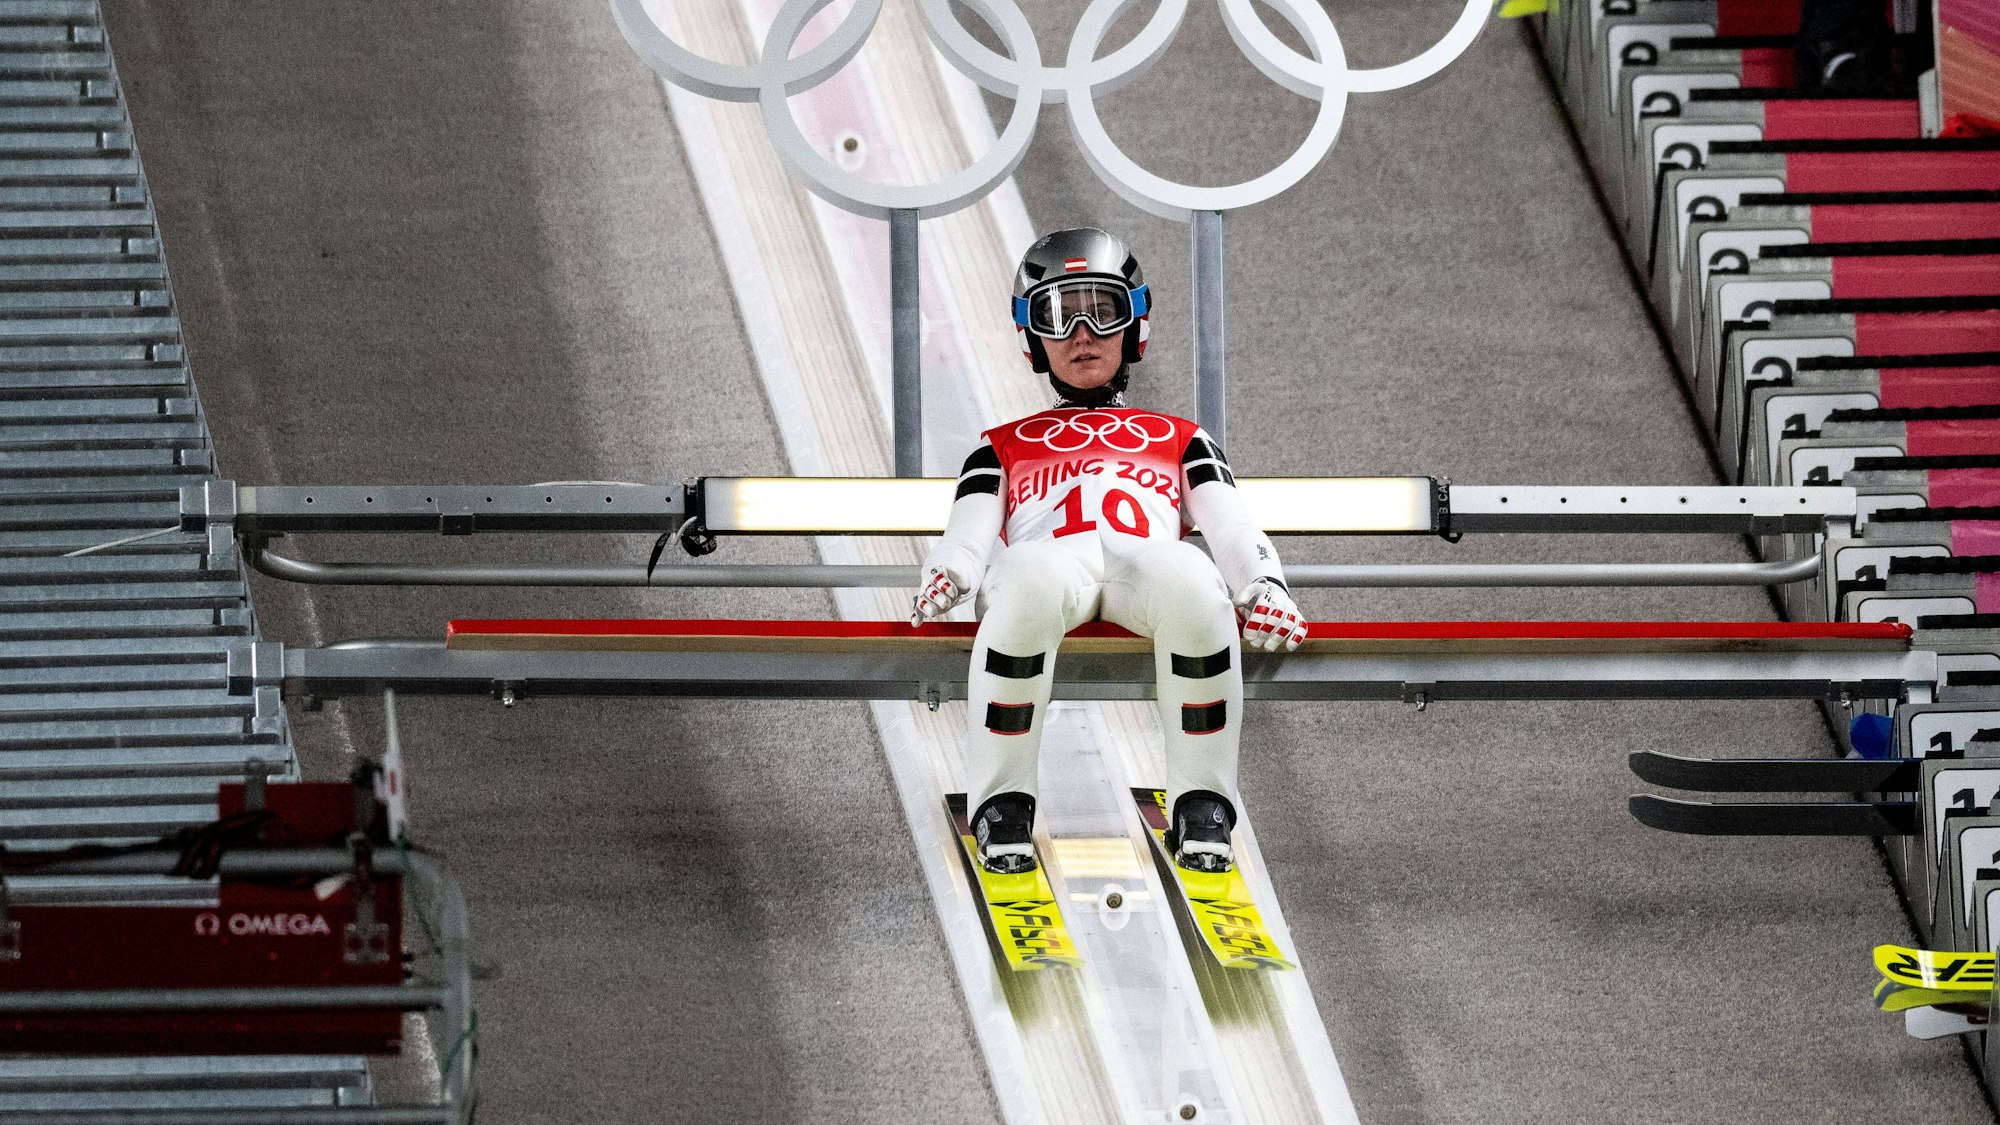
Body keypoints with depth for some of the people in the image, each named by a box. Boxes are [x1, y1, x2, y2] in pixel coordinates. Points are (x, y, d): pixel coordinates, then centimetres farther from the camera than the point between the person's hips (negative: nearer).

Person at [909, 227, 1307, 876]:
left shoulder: (1179, 440, 38)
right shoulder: (1003, 447, 38)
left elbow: (1229, 527, 20)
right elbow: (969, 532, 20)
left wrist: (1264, 588, -4)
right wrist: (946, 579, -6)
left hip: (1147, 562, 0)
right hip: (1050, 556, 0)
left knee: (1195, 582, -40)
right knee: (1031, 581, -42)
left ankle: (1202, 807, -27)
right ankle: (1001, 804, -31)